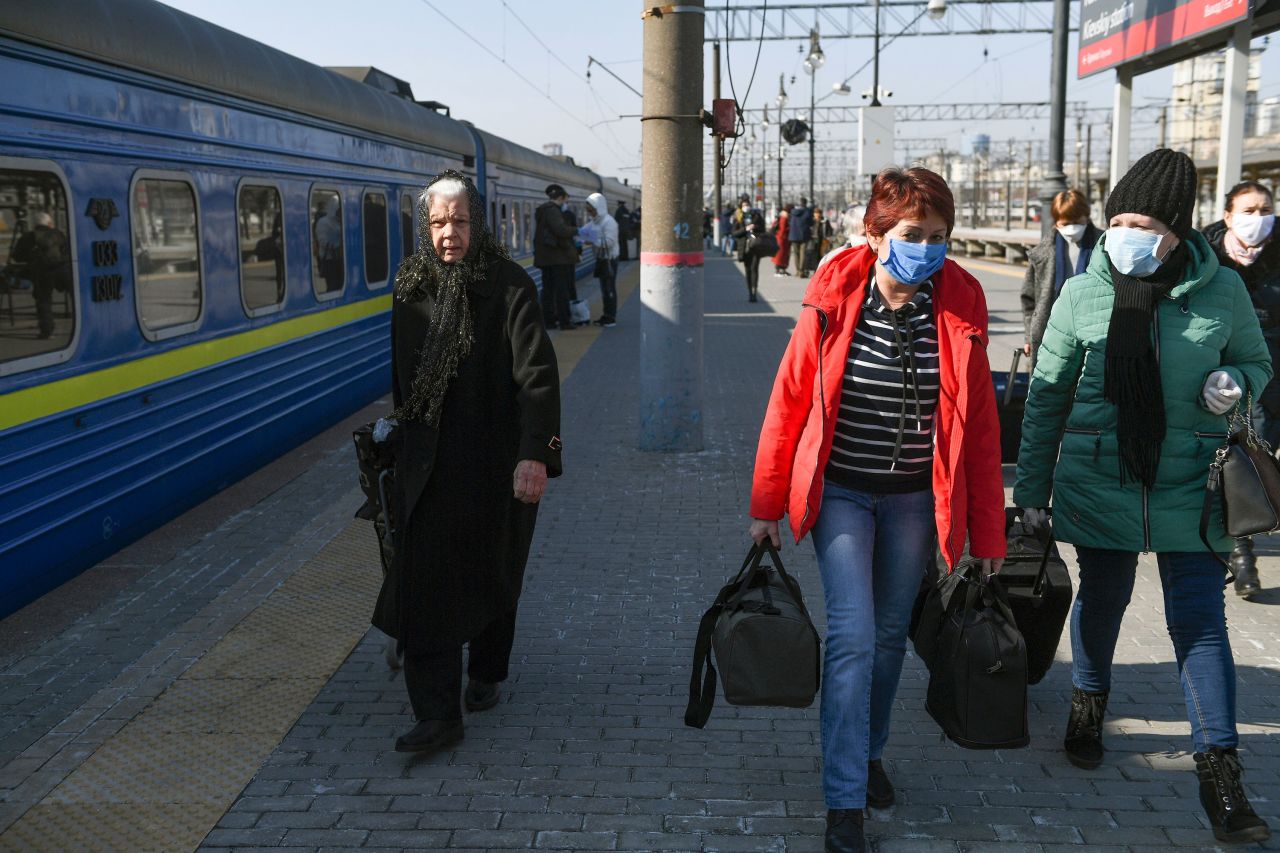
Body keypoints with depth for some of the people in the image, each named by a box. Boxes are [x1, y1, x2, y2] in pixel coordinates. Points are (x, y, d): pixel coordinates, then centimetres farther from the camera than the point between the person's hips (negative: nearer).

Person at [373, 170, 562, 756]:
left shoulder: (508, 286, -11)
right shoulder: (411, 287, 5)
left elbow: (537, 374, -18)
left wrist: (536, 454, -27)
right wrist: (399, 435, 20)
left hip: (495, 460, -3)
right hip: (428, 461, 4)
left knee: (491, 573, 13)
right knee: (424, 580, -3)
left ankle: (486, 674, 36)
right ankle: (437, 715, 2)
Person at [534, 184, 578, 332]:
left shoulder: (541, 210, 15)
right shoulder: (552, 210, -15)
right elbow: (561, 230, -27)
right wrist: (575, 230, -10)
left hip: (544, 257, 9)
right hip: (557, 257, -9)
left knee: (548, 289, 11)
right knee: (561, 289, -4)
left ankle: (548, 319, 13)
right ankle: (564, 321, -2)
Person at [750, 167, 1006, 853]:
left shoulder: (961, 305, -8)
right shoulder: (833, 299, -12)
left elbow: (980, 422, -4)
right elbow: (789, 399, -5)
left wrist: (987, 531, -3)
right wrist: (766, 504, -1)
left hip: (914, 498, 2)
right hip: (840, 492, -2)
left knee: (889, 635, 15)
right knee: (853, 636, -10)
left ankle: (866, 752, 40)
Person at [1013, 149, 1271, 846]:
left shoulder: (1221, 291, -5)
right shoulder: (1081, 296, -5)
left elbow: (1256, 361, 12)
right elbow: (1046, 397, 2)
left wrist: (1233, 382, -13)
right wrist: (1031, 488, 3)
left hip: (1187, 487, 0)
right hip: (1099, 483, 1)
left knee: (1200, 622, -1)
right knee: (1101, 601, 15)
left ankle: (1220, 775, 6)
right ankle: (1088, 703, 43)